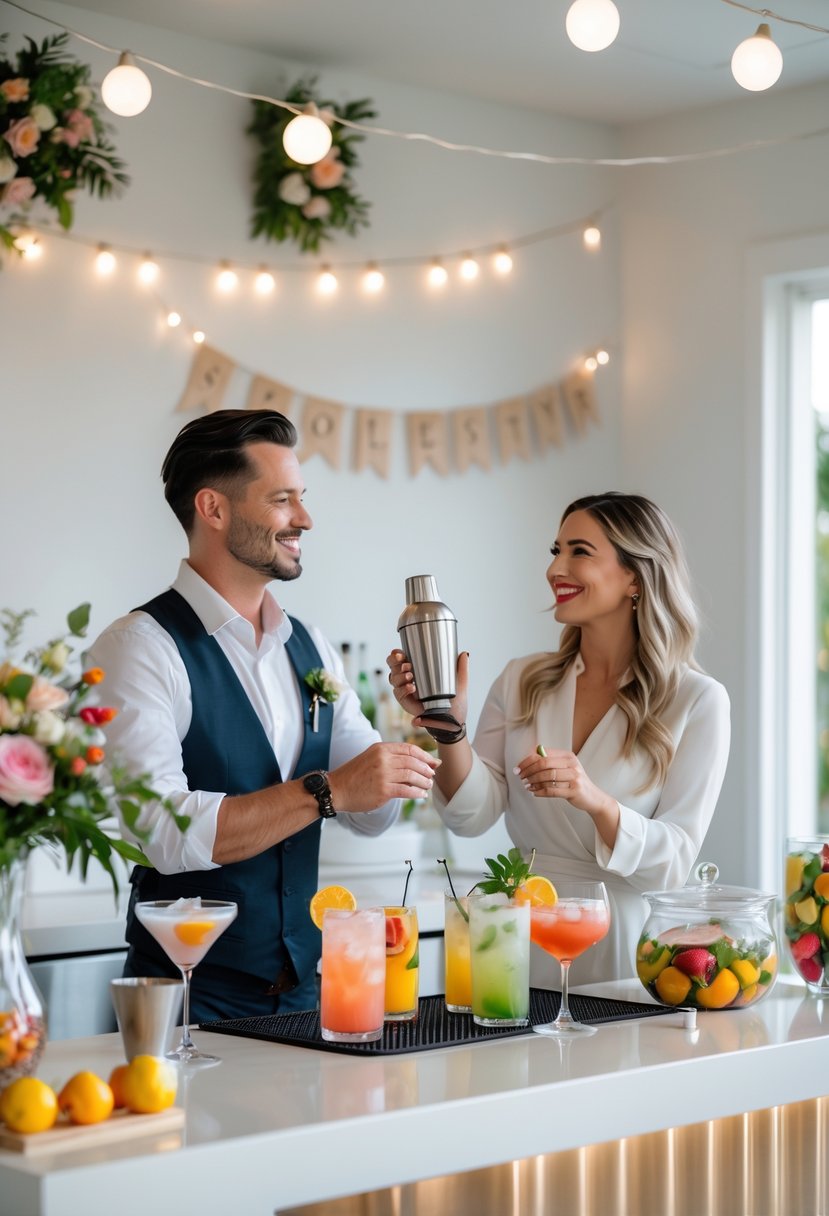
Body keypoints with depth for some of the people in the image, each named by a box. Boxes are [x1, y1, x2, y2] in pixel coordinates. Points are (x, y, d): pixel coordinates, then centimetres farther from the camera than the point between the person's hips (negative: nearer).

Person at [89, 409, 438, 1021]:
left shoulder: (312, 650, 9)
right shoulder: (140, 647, -12)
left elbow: (373, 814, 11)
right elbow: (163, 831, -24)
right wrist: (327, 790, -25)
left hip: (302, 988, 6)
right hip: (189, 1001, -6)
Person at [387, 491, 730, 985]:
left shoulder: (698, 701, -3)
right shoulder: (523, 681, 6)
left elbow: (674, 862, -8)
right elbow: (475, 815, 0)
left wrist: (595, 800, -24)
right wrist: (450, 731, -17)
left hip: (625, 948, -2)